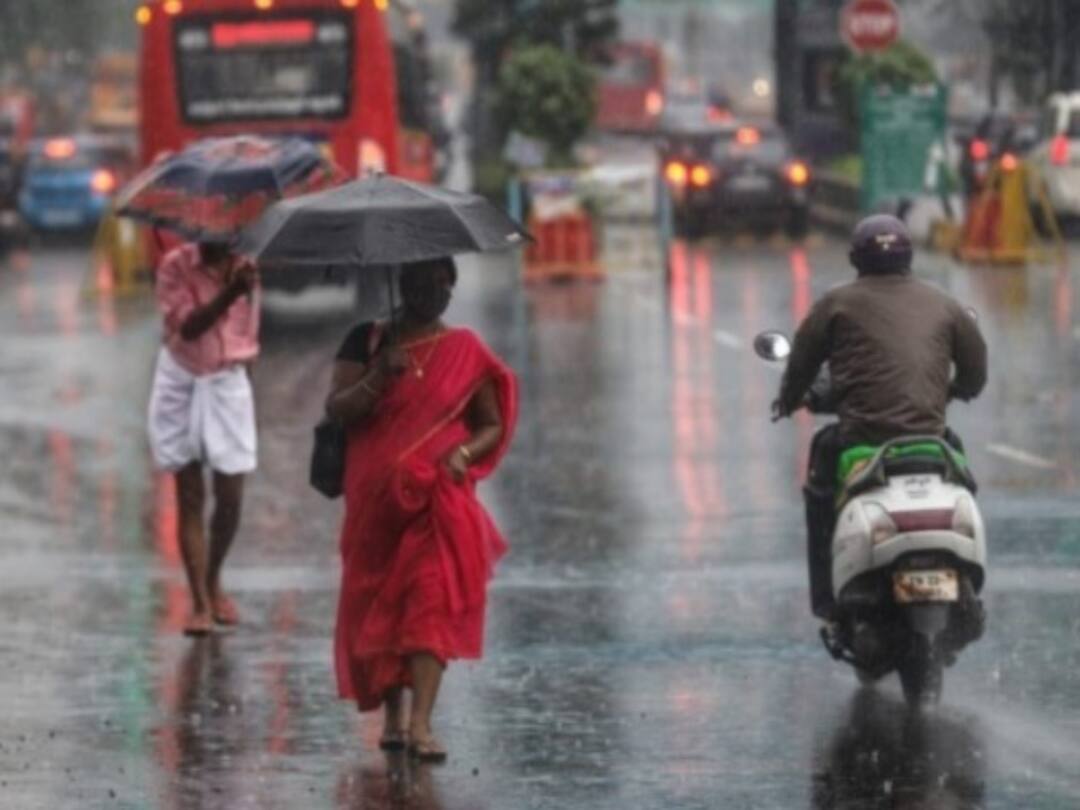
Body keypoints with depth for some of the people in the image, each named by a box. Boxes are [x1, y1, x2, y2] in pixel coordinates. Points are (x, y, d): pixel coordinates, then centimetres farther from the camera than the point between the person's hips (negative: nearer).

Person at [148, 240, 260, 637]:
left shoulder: (243, 267, 0)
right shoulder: (176, 265, -10)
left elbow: (248, 333, 10)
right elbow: (187, 326, -23)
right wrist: (227, 295, -34)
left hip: (228, 384, 3)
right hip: (182, 383, -3)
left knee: (230, 496, 2)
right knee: (189, 497, -2)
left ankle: (214, 584, 26)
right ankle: (200, 602, -1)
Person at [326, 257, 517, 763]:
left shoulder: (465, 352, 6)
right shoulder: (368, 341, 5)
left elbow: (493, 426, 8)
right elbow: (335, 409, -4)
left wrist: (464, 453, -12)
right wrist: (377, 379, -21)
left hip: (440, 498, -1)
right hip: (376, 498, 1)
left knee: (433, 601, -15)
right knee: (377, 605, 7)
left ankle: (421, 724, -23)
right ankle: (392, 716, 21)